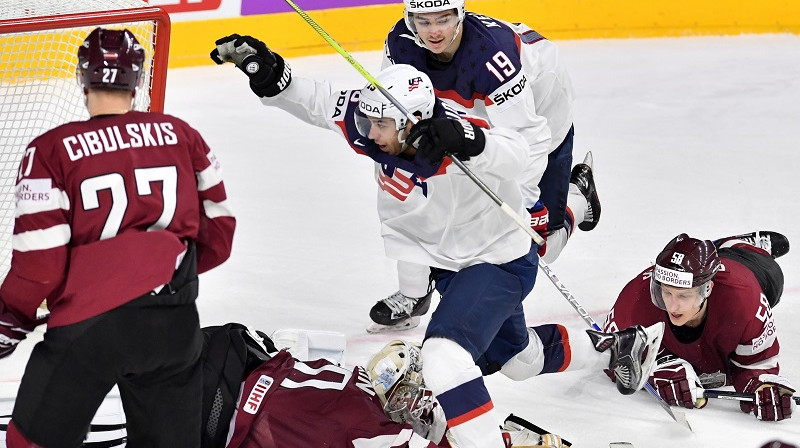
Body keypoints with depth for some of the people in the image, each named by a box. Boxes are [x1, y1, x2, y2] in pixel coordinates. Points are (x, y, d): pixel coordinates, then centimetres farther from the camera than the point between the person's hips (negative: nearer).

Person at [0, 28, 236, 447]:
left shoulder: (51, 150, -8)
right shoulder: (181, 136, 4)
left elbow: (40, 262, -10)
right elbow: (217, 232, 10)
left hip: (88, 327, -4)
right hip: (174, 323, 4)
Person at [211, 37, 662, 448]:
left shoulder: (450, 136, -37)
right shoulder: (380, 125, -18)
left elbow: (517, 155, -53)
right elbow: (318, 100, -11)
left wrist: (467, 142, -71)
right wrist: (270, 74, -26)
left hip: (501, 262, -9)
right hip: (451, 261, 9)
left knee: (444, 355, -30)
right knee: (515, 356, 30)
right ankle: (616, 347, 54)